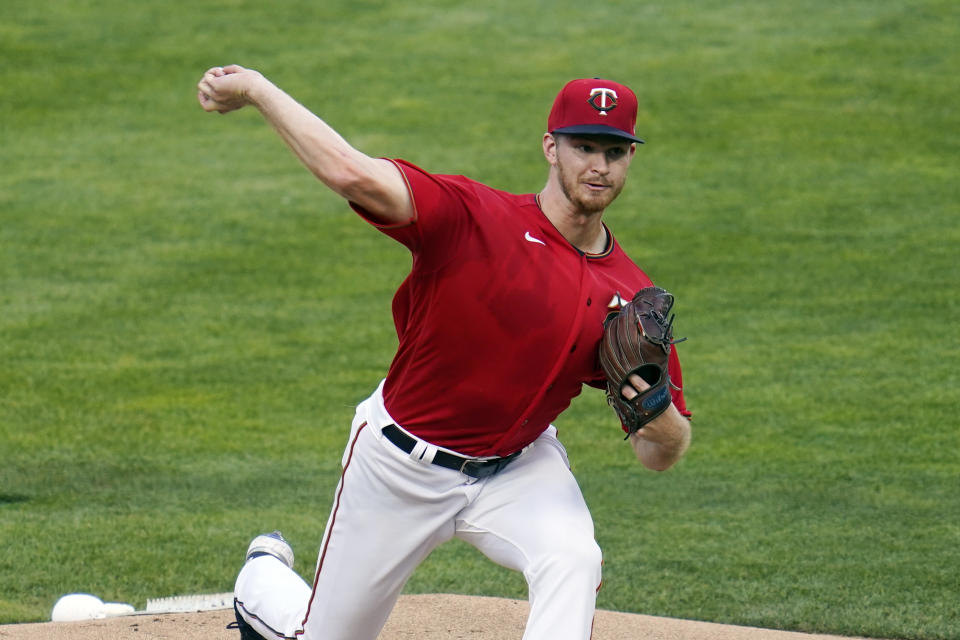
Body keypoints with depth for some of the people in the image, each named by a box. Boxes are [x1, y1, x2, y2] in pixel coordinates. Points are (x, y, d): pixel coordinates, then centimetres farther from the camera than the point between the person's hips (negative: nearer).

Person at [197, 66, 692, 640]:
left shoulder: (631, 299, -11)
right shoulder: (475, 218, -23)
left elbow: (664, 457, -8)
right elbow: (351, 173, -38)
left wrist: (658, 417, -31)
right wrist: (254, 87, -38)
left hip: (519, 468, 2)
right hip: (402, 464, -2)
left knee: (573, 560, -32)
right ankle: (265, 578, 52)